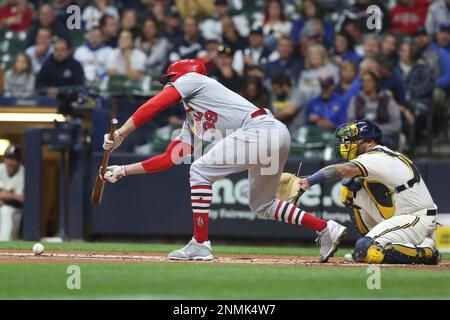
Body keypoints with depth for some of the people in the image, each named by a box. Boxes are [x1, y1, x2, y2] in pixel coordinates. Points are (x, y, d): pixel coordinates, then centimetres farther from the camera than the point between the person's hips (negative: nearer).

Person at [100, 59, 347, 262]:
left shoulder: (191, 79, 10)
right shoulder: (192, 123, 31)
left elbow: (153, 106, -2)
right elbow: (170, 159, 28)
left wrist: (120, 135, 0)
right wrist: (124, 170, 27)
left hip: (261, 128, -10)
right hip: (277, 137, 10)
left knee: (201, 170, -7)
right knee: (261, 205, 19)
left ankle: (200, 245, -7)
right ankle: (327, 229, 19)